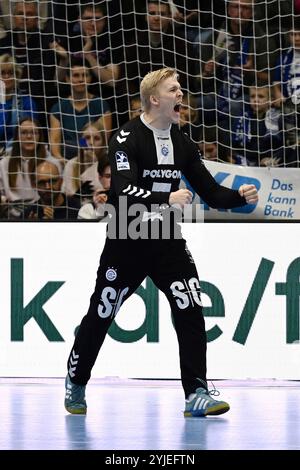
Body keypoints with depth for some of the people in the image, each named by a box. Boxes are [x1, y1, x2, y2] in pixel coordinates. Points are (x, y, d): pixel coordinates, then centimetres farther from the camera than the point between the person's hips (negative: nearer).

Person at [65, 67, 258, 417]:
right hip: (126, 241, -4)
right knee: (100, 315, 6)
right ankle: (75, 385, 27)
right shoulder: (127, 139, -15)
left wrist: (239, 196, -14)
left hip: (166, 240, 4)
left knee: (190, 309, -12)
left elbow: (210, 192, 6)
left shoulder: (182, 144, 5)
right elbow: (124, 191, -28)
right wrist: (167, 199, -41)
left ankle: (196, 395, -11)